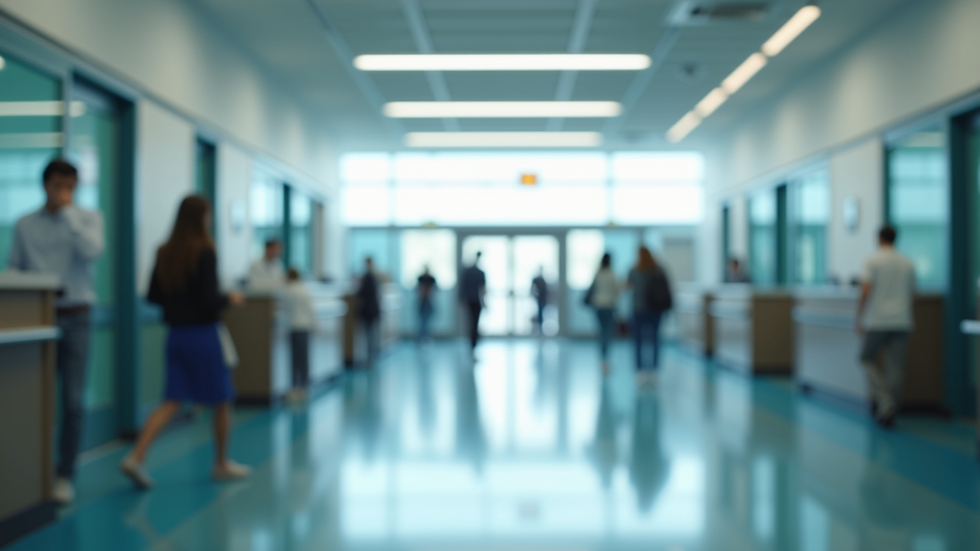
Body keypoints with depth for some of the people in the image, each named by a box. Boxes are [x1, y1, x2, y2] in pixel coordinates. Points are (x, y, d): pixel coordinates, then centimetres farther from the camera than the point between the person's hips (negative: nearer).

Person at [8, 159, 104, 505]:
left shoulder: (89, 219, 5)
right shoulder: (25, 225, 9)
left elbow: (92, 251, -15)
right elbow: (14, 270, 10)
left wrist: (67, 212, -11)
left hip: (75, 318, -1)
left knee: (73, 401, -1)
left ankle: (65, 476, 8)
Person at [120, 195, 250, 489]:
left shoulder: (164, 252, 4)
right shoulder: (205, 252, -15)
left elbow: (153, 296, 8)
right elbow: (209, 299, -18)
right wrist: (231, 299, 0)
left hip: (176, 333, 6)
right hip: (203, 334, -6)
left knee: (172, 401, 6)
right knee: (222, 401, 11)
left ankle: (136, 457, -9)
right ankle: (222, 463, 22)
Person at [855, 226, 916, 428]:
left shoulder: (873, 261, -4)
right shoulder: (907, 264, 10)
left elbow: (865, 292, -11)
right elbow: (912, 294, 15)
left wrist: (859, 319, -4)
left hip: (877, 322, -4)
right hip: (902, 322, 4)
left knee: (867, 359, 10)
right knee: (895, 367, 4)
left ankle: (883, 398, -9)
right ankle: (888, 412, 5)